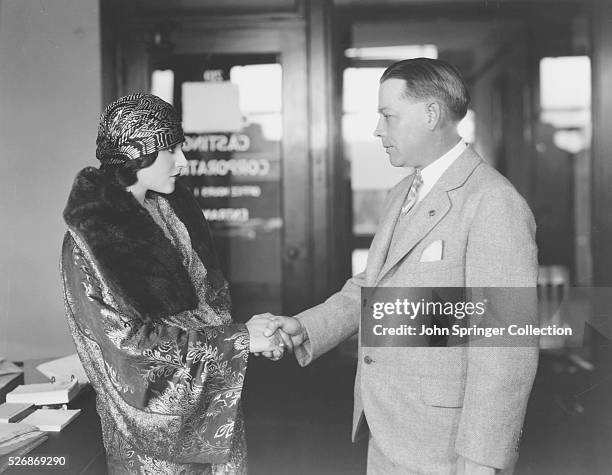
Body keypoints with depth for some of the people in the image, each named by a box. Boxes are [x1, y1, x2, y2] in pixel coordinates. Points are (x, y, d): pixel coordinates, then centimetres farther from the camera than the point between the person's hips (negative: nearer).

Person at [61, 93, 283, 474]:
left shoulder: (174, 206, 3)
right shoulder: (89, 240, -19)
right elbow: (129, 338, -21)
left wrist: (246, 332, -5)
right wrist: (237, 339, -20)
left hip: (213, 395, 6)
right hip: (153, 414, -6)